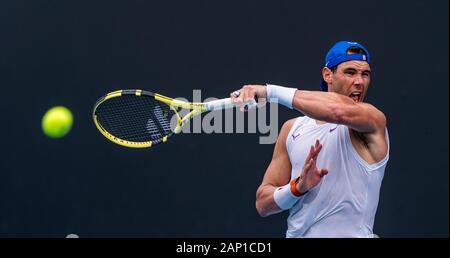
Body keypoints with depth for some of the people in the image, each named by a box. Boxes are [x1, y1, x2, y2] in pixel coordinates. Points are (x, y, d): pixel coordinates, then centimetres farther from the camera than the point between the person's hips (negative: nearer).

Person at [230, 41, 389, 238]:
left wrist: (270, 91, -20)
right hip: (296, 234, 3)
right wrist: (297, 187, -12)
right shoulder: (293, 128, 8)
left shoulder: (373, 119, -4)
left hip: (349, 233, -3)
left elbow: (340, 110, -27)